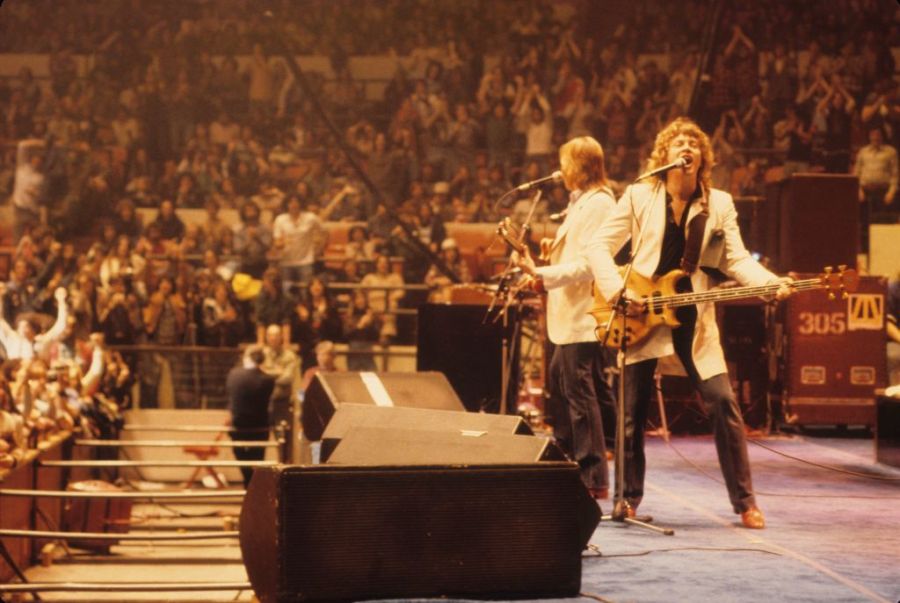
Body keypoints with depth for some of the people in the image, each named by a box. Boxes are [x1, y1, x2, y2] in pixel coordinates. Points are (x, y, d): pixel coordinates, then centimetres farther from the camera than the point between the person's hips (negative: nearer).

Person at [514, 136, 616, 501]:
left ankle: (594, 480, -4)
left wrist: (542, 274, -24)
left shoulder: (598, 204, -14)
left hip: (584, 317, -11)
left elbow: (587, 264, -22)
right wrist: (544, 275, 14)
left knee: (580, 394, -8)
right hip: (570, 317, 11)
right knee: (559, 384, 18)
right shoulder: (582, 203, 18)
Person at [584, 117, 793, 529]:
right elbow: (599, 247, 0)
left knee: (723, 403, -8)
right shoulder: (640, 196, 1)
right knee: (632, 409, 2)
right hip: (640, 316, -1)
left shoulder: (719, 204, 7)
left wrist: (772, 283, -19)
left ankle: (744, 502, 0)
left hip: (692, 317, 1)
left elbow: (736, 259, -1)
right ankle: (629, 498, 18)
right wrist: (619, 292, -13)